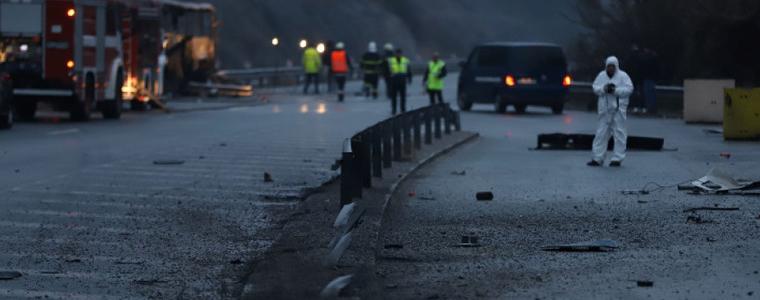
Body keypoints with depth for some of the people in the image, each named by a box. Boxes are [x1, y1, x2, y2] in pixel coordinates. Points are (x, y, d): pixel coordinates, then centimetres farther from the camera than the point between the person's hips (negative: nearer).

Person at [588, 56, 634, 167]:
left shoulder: (623, 76, -2)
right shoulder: (601, 75, 10)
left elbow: (629, 88, -10)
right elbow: (595, 87, 6)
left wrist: (616, 90, -20)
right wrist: (603, 89, -14)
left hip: (618, 108, -4)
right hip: (605, 108, 4)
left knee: (619, 133, -2)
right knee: (601, 133, 4)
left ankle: (618, 158, 3)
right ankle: (598, 158, 7)